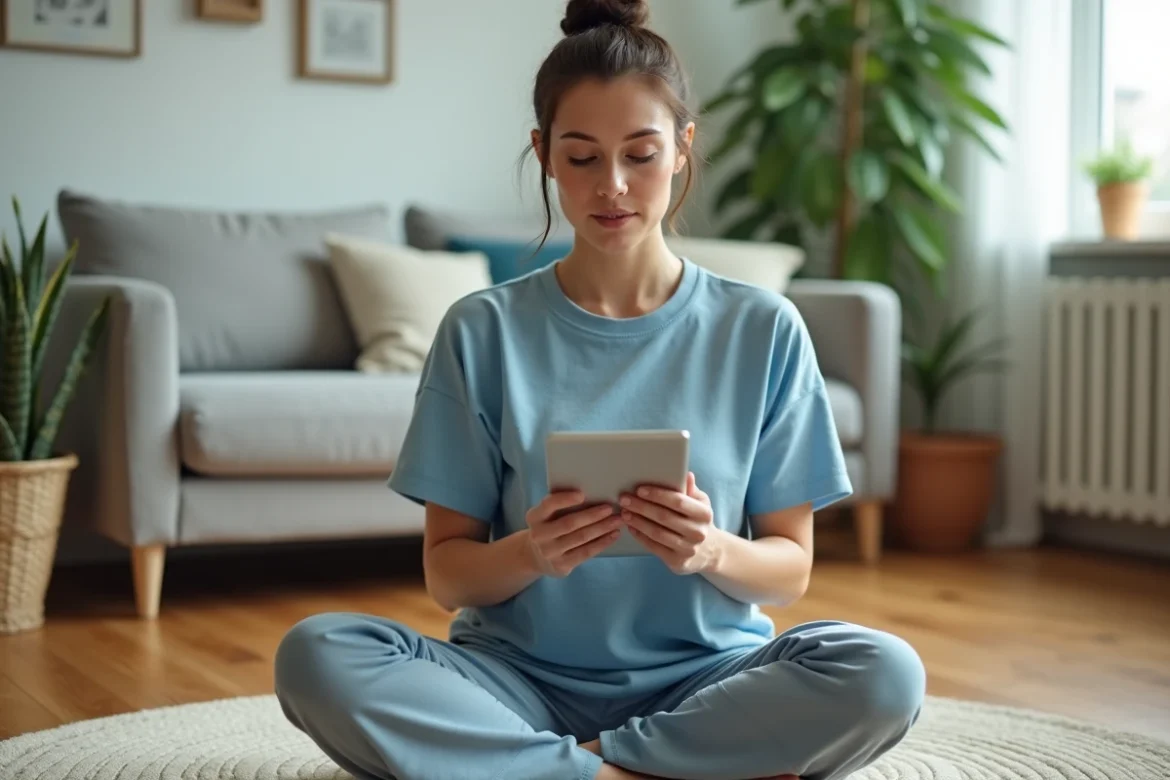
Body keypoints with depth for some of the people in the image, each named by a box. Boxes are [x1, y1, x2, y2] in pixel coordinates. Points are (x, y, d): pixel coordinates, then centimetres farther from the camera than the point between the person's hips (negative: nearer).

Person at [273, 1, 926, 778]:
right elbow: (447, 573, 3)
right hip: (524, 678, 0)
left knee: (882, 672, -30)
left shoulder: (762, 329, 2)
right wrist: (528, 554, -20)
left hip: (701, 680, 0)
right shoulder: (483, 331, 2)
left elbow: (791, 569, 4)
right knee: (316, 654, -27)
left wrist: (713, 552, -18)